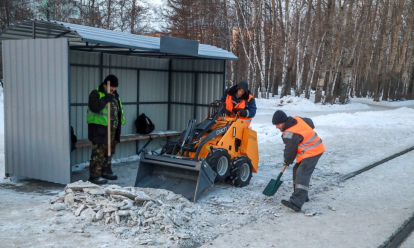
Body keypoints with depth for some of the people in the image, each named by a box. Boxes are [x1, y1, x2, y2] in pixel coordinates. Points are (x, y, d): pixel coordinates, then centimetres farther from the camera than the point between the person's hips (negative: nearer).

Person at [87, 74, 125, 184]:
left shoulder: (114, 95, 17)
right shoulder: (96, 93, -8)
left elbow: (118, 110, 26)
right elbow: (94, 107, -24)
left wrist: (120, 122, 19)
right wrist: (105, 99, -26)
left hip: (112, 129, 9)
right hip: (99, 128, -8)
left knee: (109, 151, 16)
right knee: (99, 152, -9)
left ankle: (106, 171, 30)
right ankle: (94, 175, -4)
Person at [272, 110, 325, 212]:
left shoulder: (289, 134, -22)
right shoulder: (297, 119, 5)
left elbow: (290, 150, -11)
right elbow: (310, 122, 23)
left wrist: (287, 161, 9)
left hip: (311, 153, -11)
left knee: (302, 175, -20)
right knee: (297, 170, 18)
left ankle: (296, 203, -31)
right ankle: (302, 196, 27)